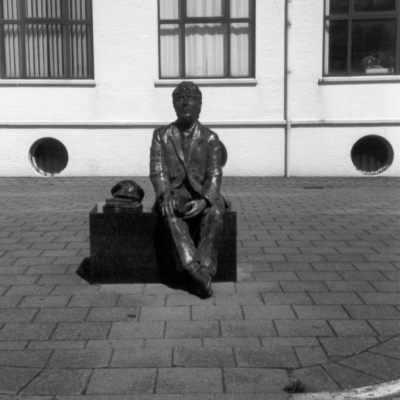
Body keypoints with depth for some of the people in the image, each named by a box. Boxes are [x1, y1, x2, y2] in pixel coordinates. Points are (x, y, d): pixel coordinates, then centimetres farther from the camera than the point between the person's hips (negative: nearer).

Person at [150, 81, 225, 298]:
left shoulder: (210, 138, 6)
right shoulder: (161, 135, 9)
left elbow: (214, 175, -3)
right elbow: (157, 170, -2)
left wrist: (204, 200, -24)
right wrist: (165, 194, -23)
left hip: (201, 194, 0)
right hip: (174, 193, 0)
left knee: (215, 211, -34)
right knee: (170, 210, -35)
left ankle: (204, 268, -35)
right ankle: (193, 268, -44)